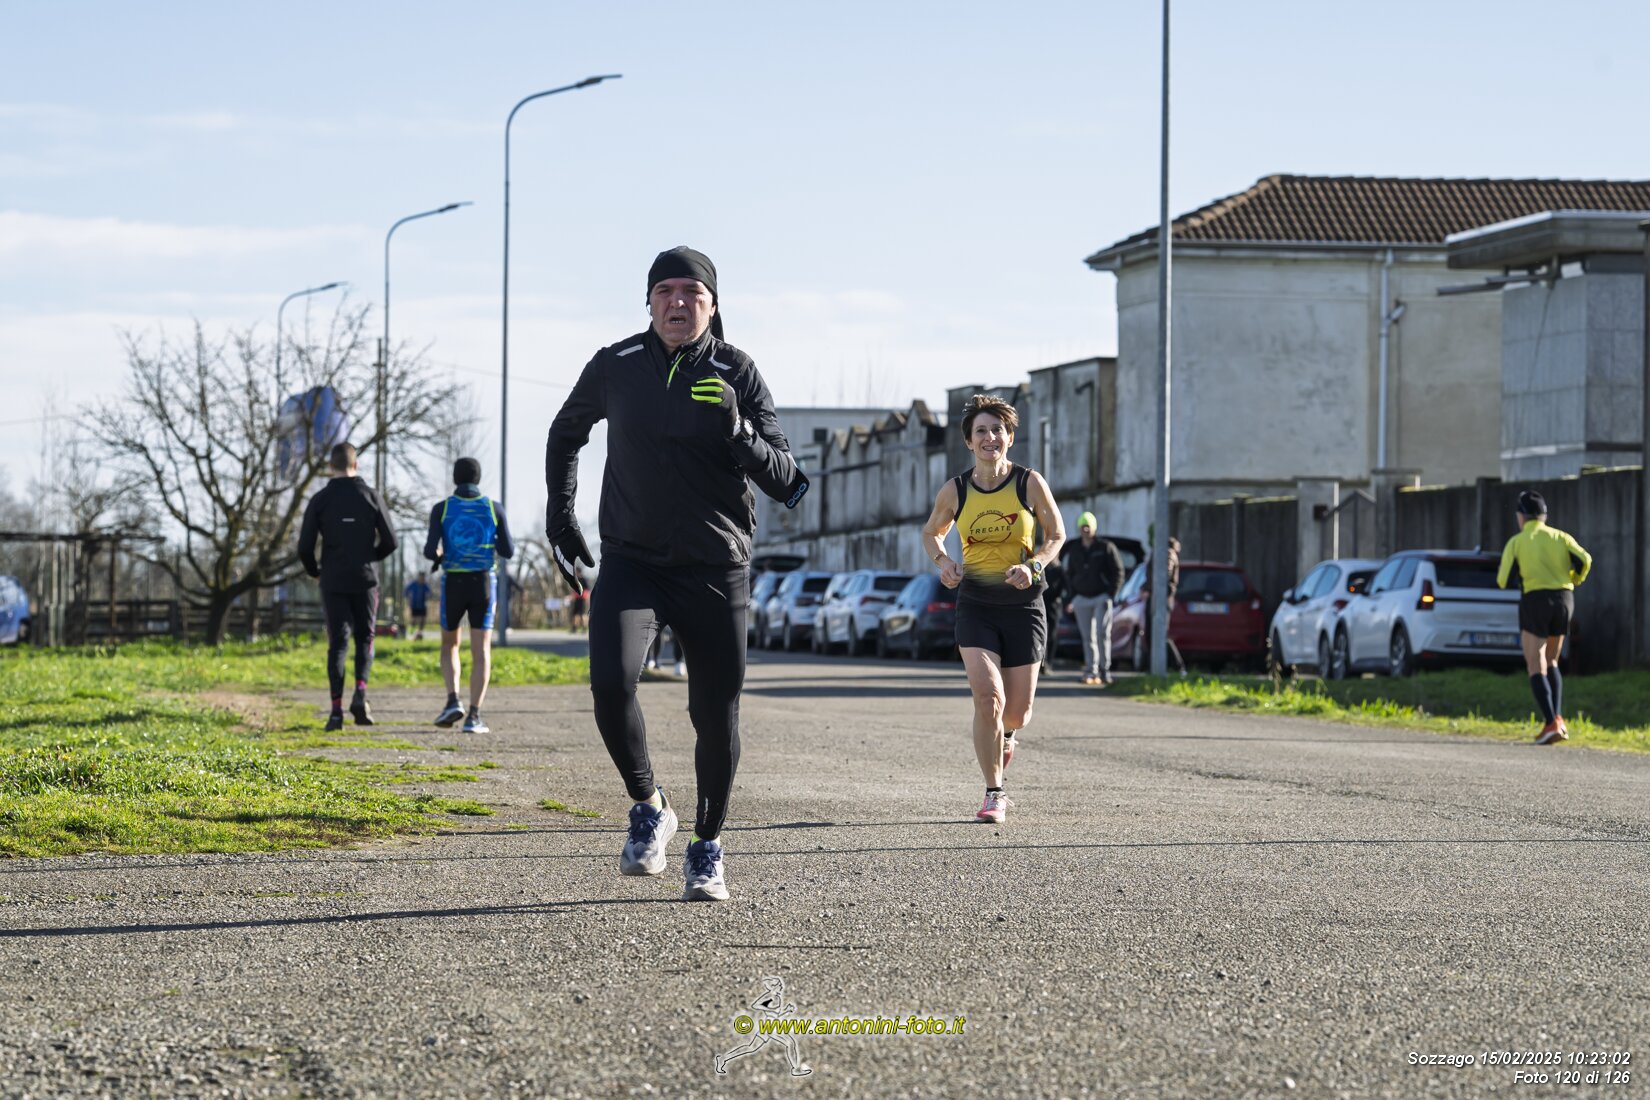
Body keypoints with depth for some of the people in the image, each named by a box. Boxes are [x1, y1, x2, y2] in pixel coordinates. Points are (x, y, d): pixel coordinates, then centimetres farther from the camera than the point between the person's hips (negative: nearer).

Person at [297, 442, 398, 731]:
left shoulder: (320, 500, -2)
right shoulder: (370, 496, -1)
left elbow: (304, 546, -6)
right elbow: (390, 542, -2)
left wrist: (314, 570, 14)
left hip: (333, 581, 0)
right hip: (365, 580, 0)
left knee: (337, 644, 4)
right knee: (365, 639, 13)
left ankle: (337, 709, -4)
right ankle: (360, 693, -9)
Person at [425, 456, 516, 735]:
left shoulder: (441, 509, -2)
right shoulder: (494, 508, 0)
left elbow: (431, 550, -9)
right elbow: (508, 551, 0)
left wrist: (436, 555, 16)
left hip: (453, 586, 0)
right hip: (483, 585, 0)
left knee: (449, 646, 19)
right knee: (481, 652, 0)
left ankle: (453, 702, 0)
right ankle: (474, 717, -11)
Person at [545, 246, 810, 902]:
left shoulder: (736, 373, -4)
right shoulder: (615, 367, 1)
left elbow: (785, 479, -9)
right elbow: (566, 431, 21)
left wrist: (737, 434, -26)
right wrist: (559, 513, 15)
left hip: (716, 570, 0)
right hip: (630, 559, 0)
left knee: (716, 716, 2)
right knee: (611, 683, -22)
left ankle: (707, 848, 23)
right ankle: (648, 809, 2)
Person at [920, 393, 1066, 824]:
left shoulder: (1030, 483, -6)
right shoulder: (955, 491, -2)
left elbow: (1056, 535, 4)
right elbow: (931, 532, 16)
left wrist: (1033, 566, -15)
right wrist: (943, 561, -5)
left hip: (1023, 604, 0)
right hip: (975, 605, 0)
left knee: (1016, 713, 3)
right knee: (988, 697, -18)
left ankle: (1004, 737, 43)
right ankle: (994, 794, -6)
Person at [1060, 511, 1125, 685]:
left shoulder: (1105, 547, -1)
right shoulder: (1074, 550, 10)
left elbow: (1118, 571, 0)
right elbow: (1069, 575, 19)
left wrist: (1111, 594, -9)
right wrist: (1070, 598, 11)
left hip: (1102, 597, -4)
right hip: (1081, 599, 4)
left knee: (1102, 633, -13)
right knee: (1087, 637, 3)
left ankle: (1104, 670, -10)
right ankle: (1090, 671, 6)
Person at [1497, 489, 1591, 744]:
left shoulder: (1516, 542, 2)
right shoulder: (1560, 537, 9)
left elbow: (1504, 581, -4)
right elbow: (1584, 560, -6)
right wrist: (1574, 581, 13)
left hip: (1535, 600, -4)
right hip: (1564, 599, 4)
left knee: (1536, 668, -3)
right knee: (1551, 662, 20)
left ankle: (1552, 723, -19)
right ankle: (1558, 717, 5)